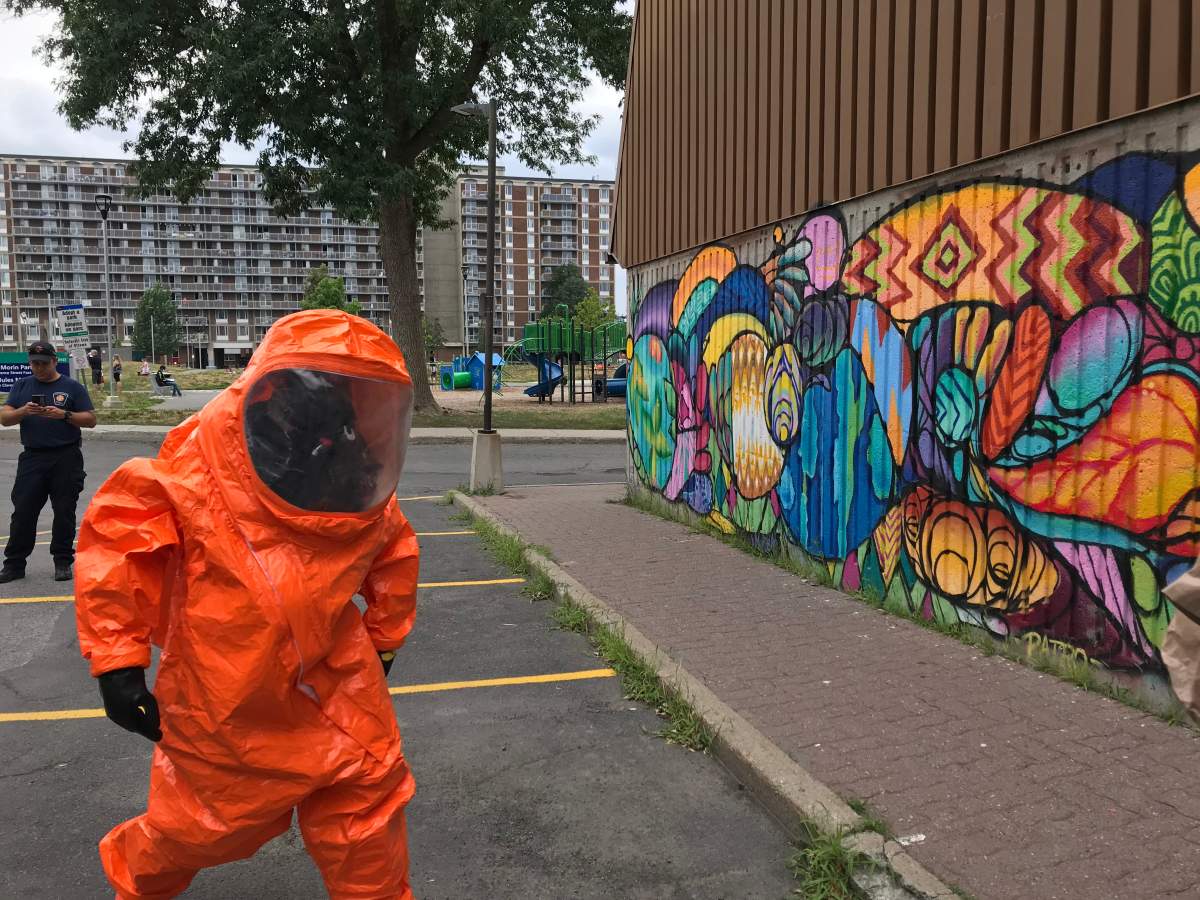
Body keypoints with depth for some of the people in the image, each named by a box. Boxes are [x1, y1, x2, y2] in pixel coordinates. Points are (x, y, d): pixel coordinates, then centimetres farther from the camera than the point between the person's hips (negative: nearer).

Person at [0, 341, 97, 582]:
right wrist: (23, 411, -15)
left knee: (64, 512, 2)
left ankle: (62, 562, 11)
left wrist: (64, 415, -15)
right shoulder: (22, 386, 12)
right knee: (23, 511, 1)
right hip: (32, 457, 2)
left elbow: (91, 420, 1)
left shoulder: (72, 387, 5)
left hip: (66, 459, -2)